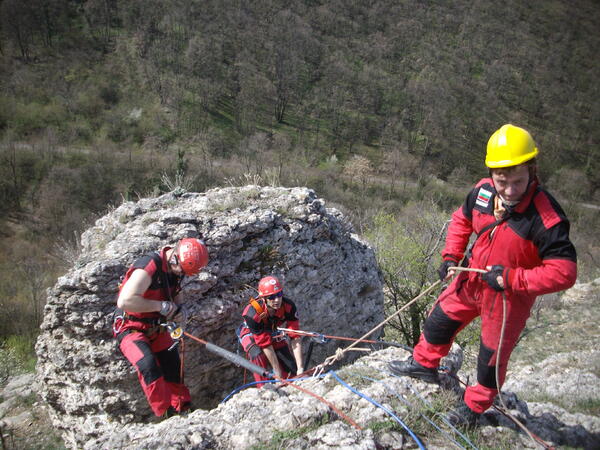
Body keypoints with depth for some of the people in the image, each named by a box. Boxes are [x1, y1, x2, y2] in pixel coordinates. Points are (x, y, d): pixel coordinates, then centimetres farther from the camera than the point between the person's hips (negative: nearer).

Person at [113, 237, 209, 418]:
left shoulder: (177, 267, -4)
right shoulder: (149, 267, -30)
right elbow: (124, 302, -39)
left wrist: (176, 307, -7)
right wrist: (161, 306, -30)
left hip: (156, 328, 7)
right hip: (131, 328, -7)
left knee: (173, 368, 8)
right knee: (149, 365, -28)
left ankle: (184, 411, 24)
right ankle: (167, 414, -17)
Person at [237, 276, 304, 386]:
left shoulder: (288, 306, -33)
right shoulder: (252, 313, -40)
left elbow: (295, 337, -30)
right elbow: (265, 344, -33)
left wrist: (300, 368, -33)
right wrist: (277, 371, -28)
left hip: (273, 332, 3)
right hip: (251, 334, -3)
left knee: (292, 368, -5)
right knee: (259, 356, -34)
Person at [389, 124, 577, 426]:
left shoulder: (545, 217, -33)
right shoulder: (483, 192, -16)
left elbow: (564, 271, -30)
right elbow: (462, 219, 6)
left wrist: (510, 278, -33)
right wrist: (450, 257, -3)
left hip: (509, 296, -5)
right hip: (471, 280, 6)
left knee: (492, 354, 14)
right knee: (440, 319, 22)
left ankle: (474, 406, 40)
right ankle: (424, 364, 52)